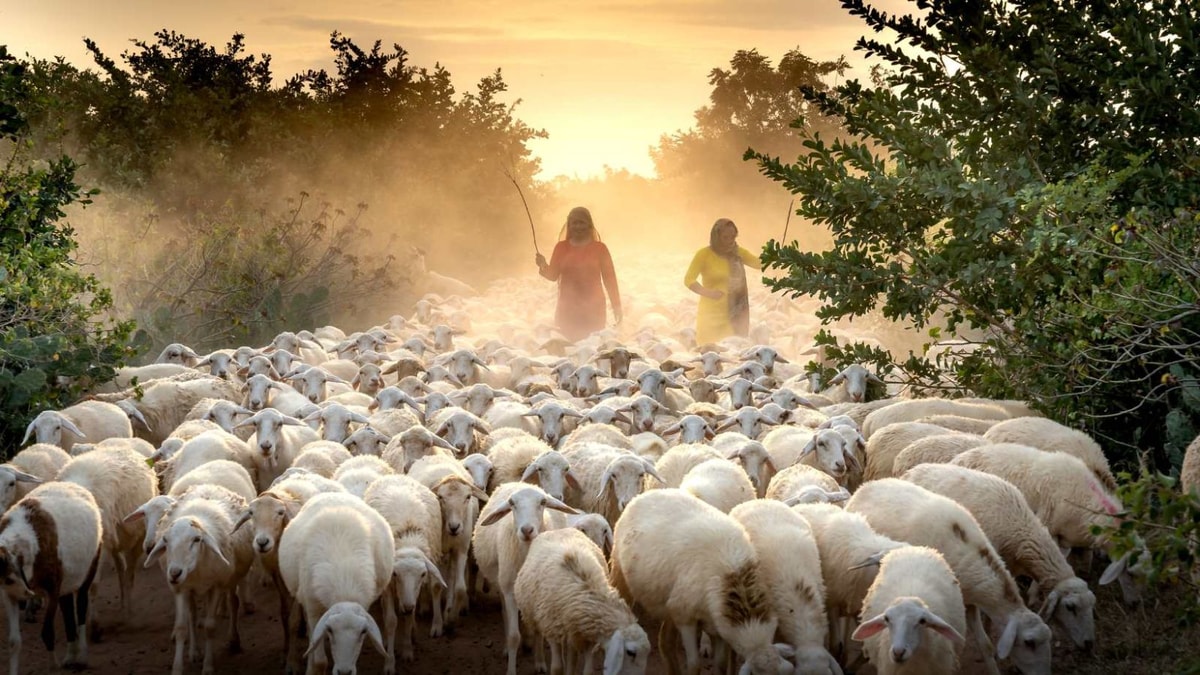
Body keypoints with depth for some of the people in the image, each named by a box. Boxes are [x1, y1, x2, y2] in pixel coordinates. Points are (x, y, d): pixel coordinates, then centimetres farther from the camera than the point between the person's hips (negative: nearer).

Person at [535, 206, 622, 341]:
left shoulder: (599, 248, 1)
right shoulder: (562, 247, 7)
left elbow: (609, 278, 3)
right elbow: (553, 275, 5)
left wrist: (616, 306, 2)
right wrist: (543, 266, -16)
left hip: (593, 308, -2)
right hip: (567, 308, 2)